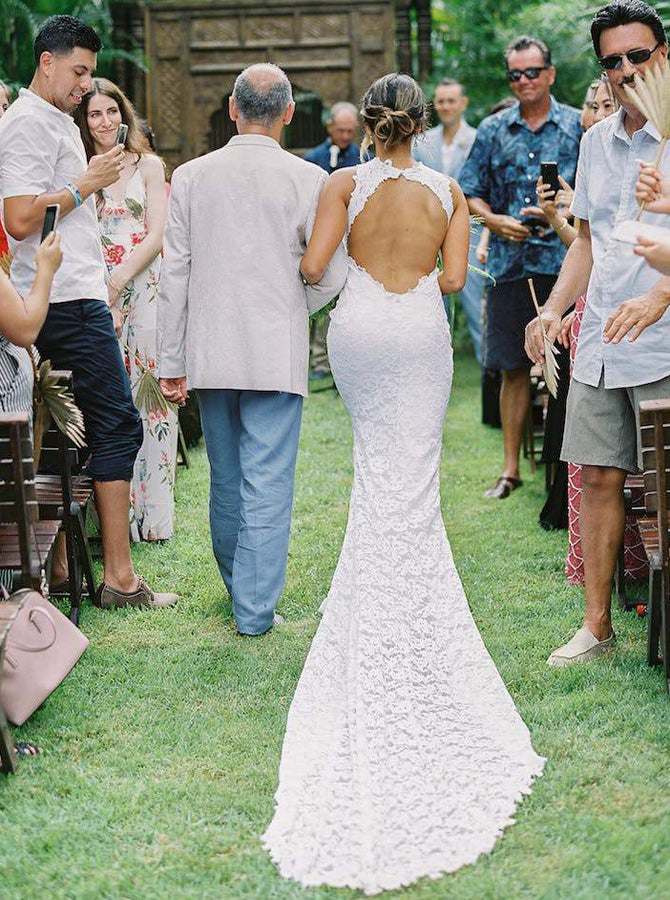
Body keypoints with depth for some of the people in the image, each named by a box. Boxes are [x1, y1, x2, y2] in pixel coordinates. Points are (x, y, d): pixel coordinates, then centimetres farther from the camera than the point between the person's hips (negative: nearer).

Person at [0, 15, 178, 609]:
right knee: (117, 426, -9)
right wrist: (87, 184, -14)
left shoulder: (57, 122, 20)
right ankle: (119, 577, -7)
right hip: (70, 302, -10)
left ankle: (56, 566, 16)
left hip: (77, 298, 10)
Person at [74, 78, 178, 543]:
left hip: (143, 289, -1)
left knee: (148, 395, -3)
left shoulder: (148, 166, 7)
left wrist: (119, 281, -10)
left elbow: (156, 235, -1)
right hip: (95, 294, 1)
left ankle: (150, 513, 2)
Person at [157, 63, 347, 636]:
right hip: (277, 353, -3)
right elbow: (333, 274, -6)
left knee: (226, 481, 17)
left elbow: (174, 276, 2)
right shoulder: (308, 179, -7)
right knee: (268, 483, 2)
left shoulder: (190, 177, 0)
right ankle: (255, 608, 4)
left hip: (210, 353, 3)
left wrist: (171, 363, 7)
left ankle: (238, 587, 32)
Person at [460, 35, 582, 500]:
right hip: (511, 264, 2)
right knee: (514, 369, 5)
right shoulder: (493, 131, 12)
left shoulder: (578, 127, 6)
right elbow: (470, 194, 12)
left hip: (565, 262, -2)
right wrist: (497, 222, -6)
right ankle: (511, 467, 14)